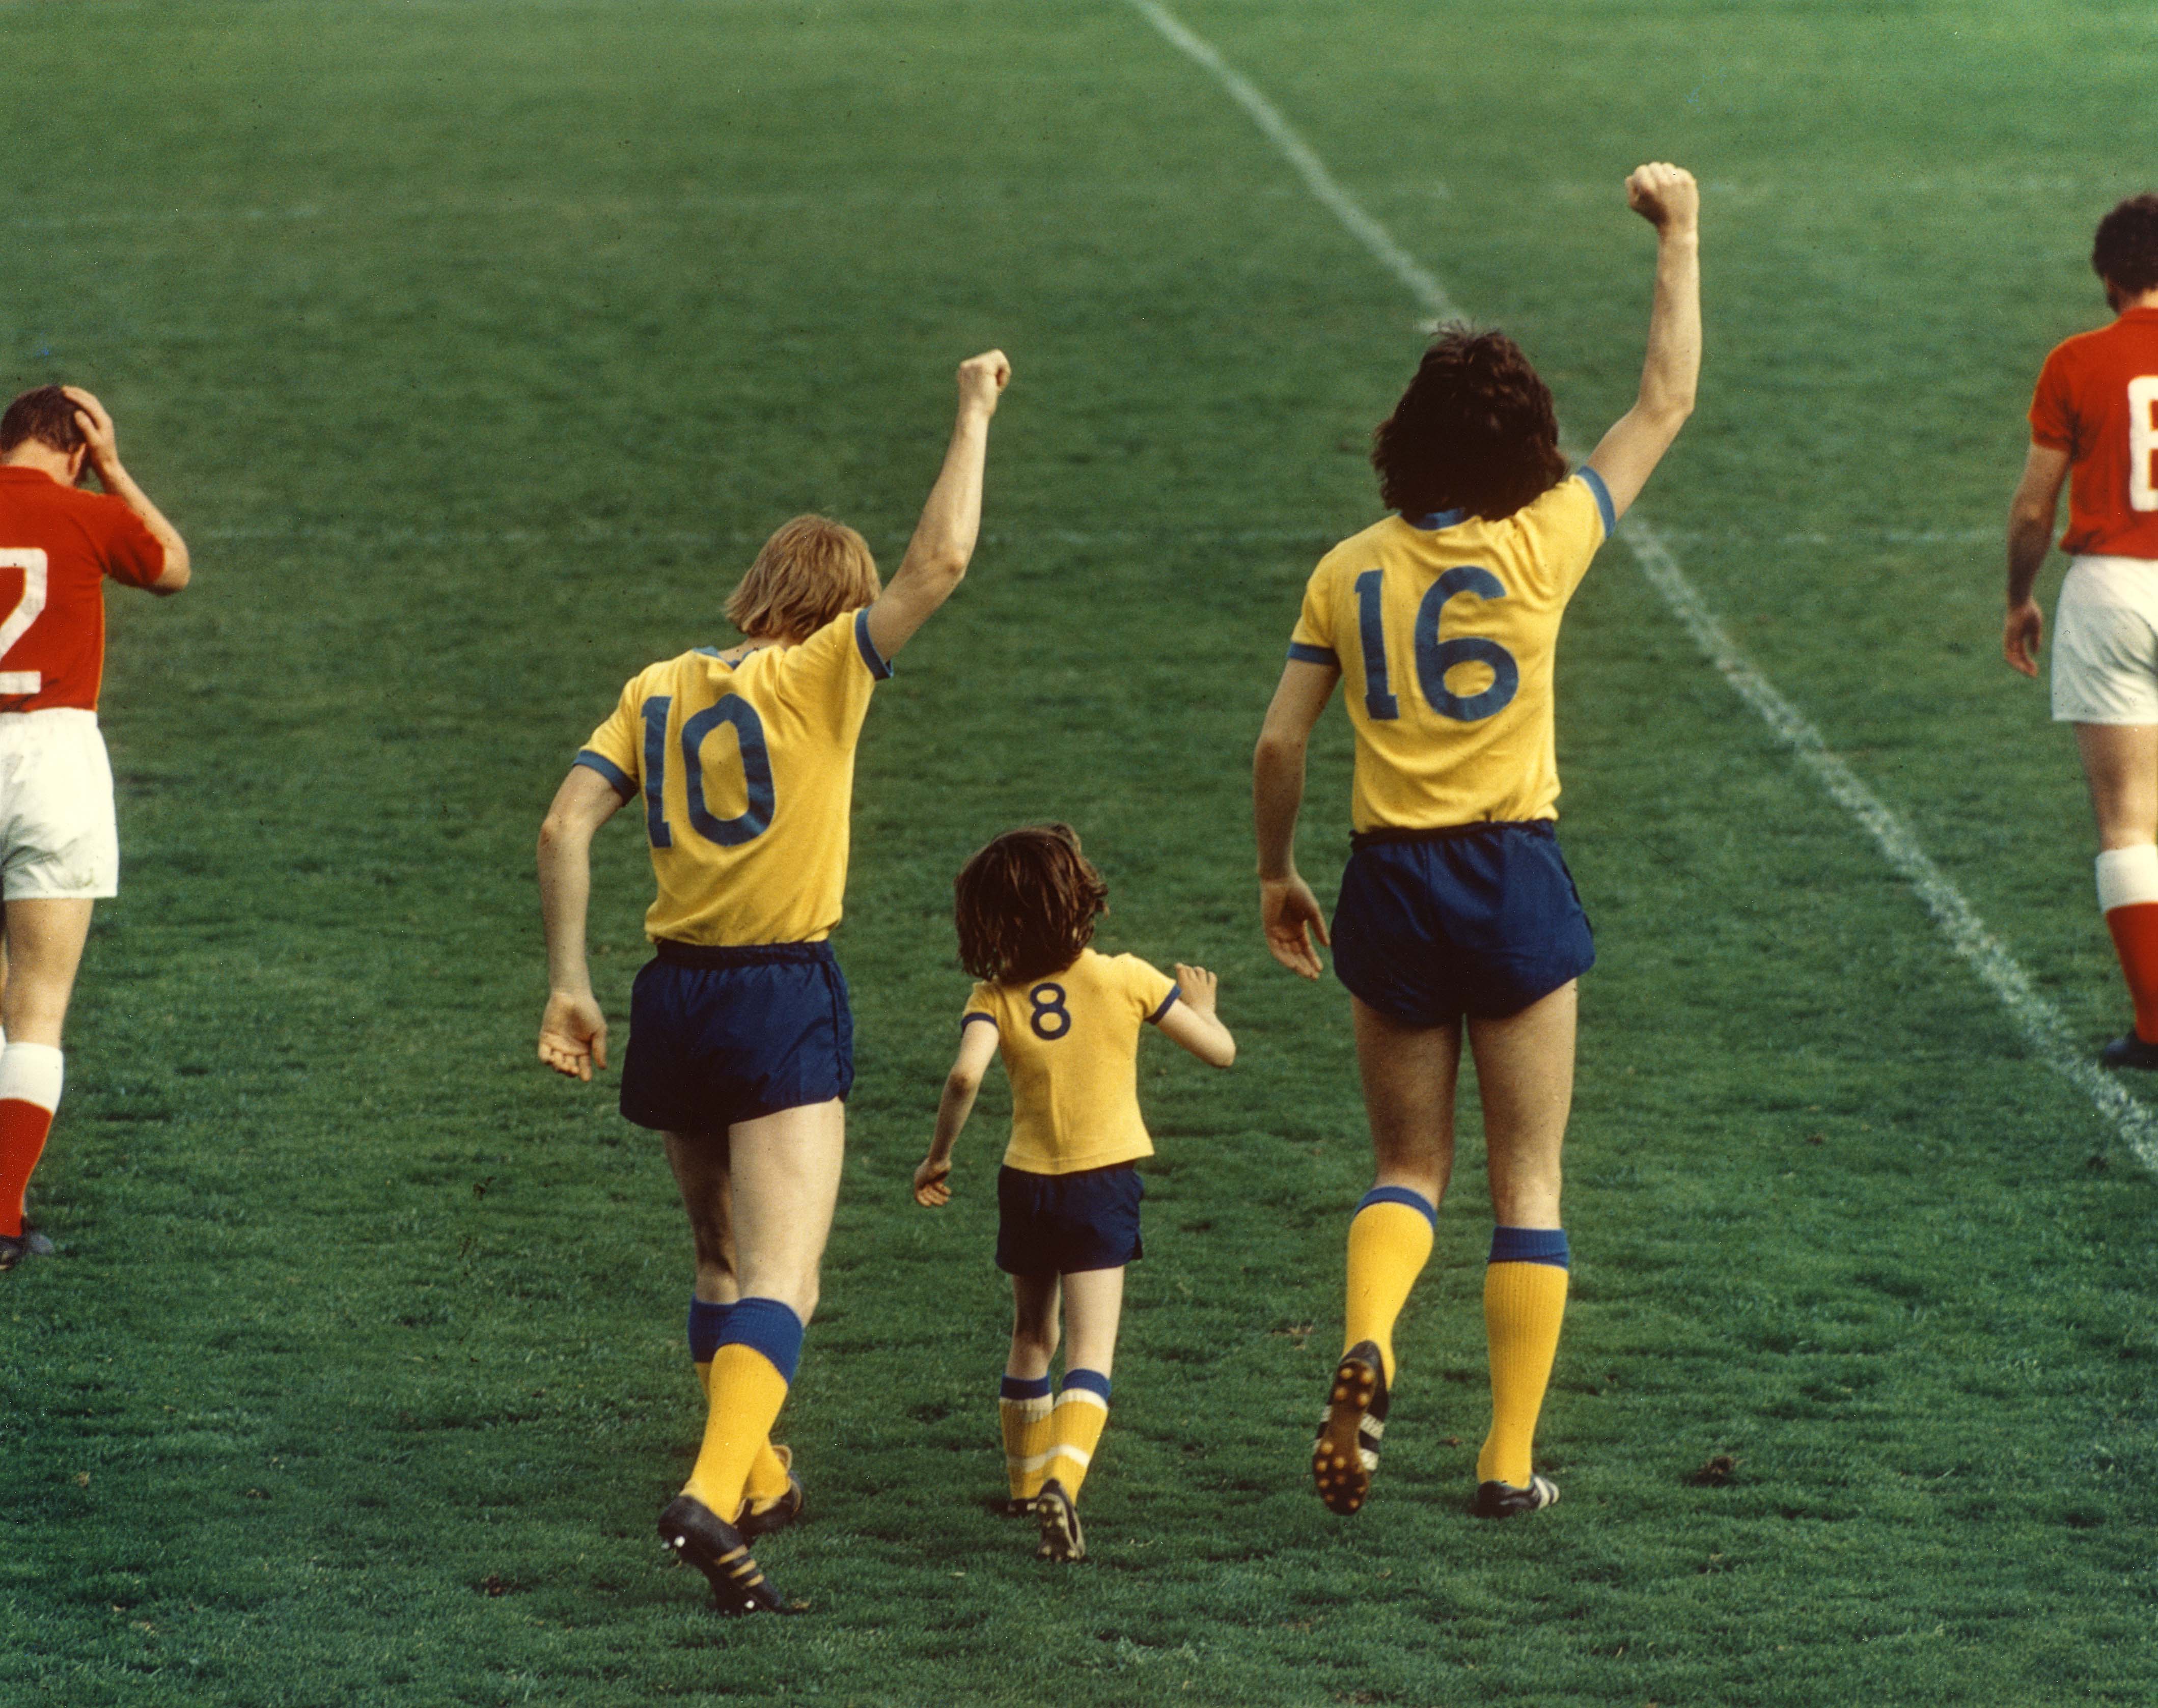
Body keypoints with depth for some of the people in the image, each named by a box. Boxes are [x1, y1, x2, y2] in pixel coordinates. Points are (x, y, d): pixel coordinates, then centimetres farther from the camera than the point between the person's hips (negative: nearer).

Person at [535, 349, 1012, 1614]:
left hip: (675, 994, 6)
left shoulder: (659, 689, 8)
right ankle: (713, 1496, -31)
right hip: (785, 1000, -6)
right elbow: (940, 563, -15)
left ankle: (756, 1479, 36)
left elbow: (567, 825, 1)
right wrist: (976, 417, -4)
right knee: (778, 1285, -10)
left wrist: (570, 985, 3)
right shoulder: (819, 679, -7)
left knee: (727, 1263, 24)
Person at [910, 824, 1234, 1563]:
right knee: (1090, 1350, -7)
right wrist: (1200, 1003, 20)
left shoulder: (996, 995, -5)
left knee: (1032, 1337, 23)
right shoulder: (1125, 978, -7)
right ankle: (1062, 1481, -30)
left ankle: (1027, 1482, 35)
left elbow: (965, 1075, -23)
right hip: (1104, 1180, -2)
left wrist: (938, 1157, -9)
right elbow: (1220, 1050, -1)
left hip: (1025, 1183, 2)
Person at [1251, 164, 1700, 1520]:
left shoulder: (1348, 571, 0)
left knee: (1410, 1168, 14)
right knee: (1528, 1183, 8)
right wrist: (1680, 242, 7)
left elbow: (1280, 745, 2)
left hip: (1392, 885, 2)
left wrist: (1276, 876, 17)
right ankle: (1510, 1464, 6)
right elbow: (1667, 403, -1)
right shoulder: (1540, 548, -8)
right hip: (1516, 877, -2)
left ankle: (1368, 1346, -16)